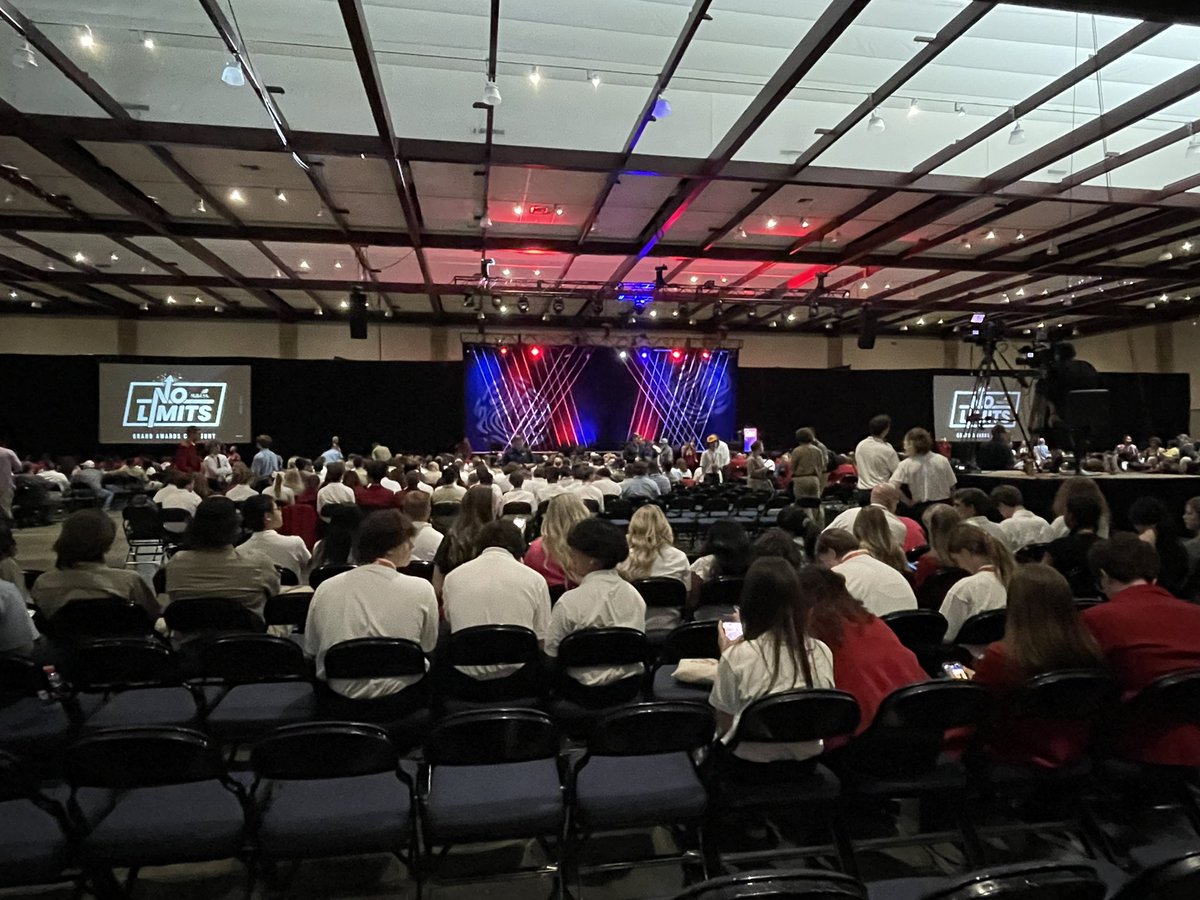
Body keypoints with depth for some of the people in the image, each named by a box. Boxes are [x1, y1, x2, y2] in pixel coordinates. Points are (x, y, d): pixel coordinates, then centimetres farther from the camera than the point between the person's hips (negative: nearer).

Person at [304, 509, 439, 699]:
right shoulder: (421, 589, -13)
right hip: (400, 695, -3)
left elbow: (310, 652, 3)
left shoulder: (325, 589, -7)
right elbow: (428, 648, -1)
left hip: (339, 697, 3)